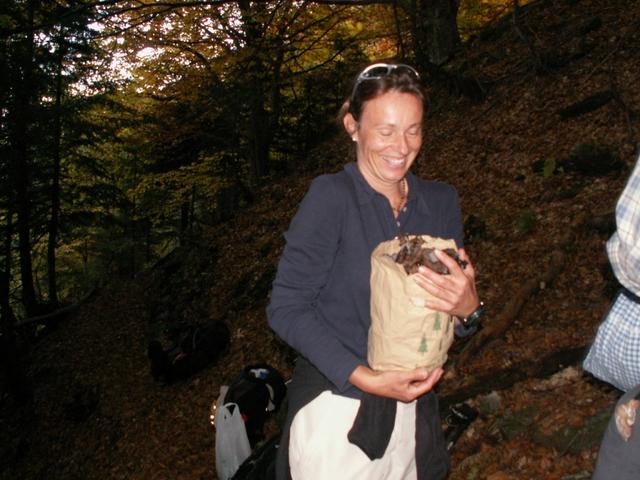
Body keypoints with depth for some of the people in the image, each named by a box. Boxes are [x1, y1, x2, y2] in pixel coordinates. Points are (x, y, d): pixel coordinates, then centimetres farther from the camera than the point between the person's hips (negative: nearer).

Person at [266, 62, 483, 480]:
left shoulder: (441, 202, 1)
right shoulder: (331, 197, -14)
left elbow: (456, 295, 7)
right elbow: (286, 308, -15)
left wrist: (468, 306, -16)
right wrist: (364, 378, -23)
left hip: (411, 409, 5)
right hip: (337, 412, -5)